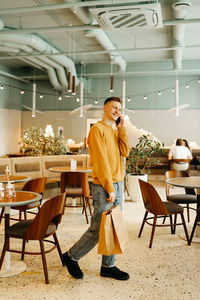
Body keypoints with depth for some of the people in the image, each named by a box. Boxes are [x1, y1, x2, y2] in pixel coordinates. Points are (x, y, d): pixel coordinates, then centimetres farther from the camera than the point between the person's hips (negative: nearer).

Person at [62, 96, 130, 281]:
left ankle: (108, 266, 23)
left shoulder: (116, 130, 16)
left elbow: (125, 152, 2)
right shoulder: (97, 129, -9)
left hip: (118, 184, 8)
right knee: (98, 229, -3)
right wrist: (110, 188, -16)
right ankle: (71, 257, 17)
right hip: (103, 186, -8)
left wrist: (122, 128, -2)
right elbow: (101, 160, -15)